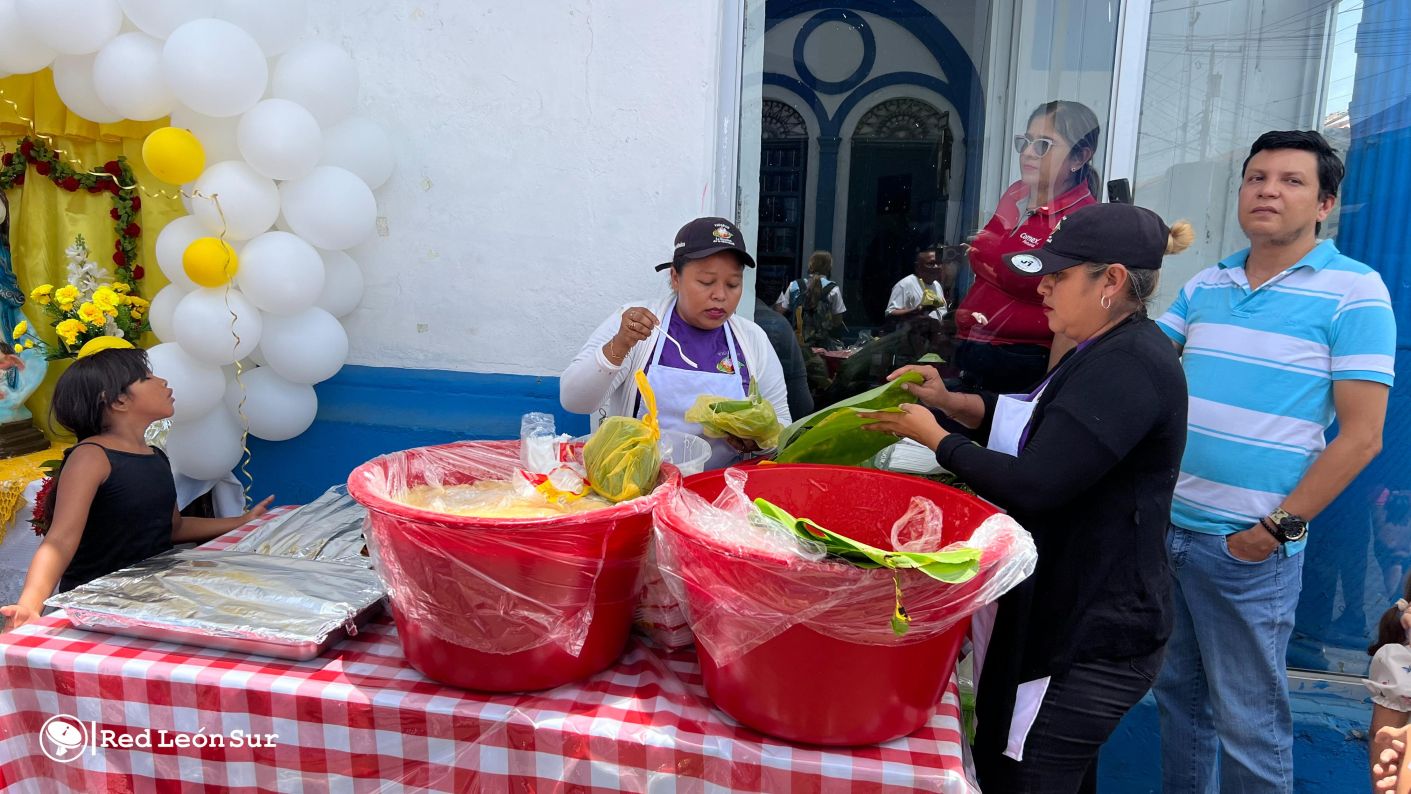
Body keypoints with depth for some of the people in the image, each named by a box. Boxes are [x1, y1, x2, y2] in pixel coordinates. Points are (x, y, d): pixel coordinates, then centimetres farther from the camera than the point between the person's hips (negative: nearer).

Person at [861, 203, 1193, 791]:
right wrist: (947, 401, 3)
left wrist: (935, 437, -14)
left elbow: (1031, 486, -28)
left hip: (1093, 636, -11)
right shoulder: (1112, 352, 11)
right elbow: (1032, 423, 19)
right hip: (1084, 616, 11)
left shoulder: (1128, 366, -23)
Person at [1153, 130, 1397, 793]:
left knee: (1248, 721, 7)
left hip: (1248, 545, -5)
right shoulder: (1205, 286, 8)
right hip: (1167, 526, 5)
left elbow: (1360, 436, -10)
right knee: (1178, 693, 19)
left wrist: (1277, 528, -13)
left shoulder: (1354, 291, -7)